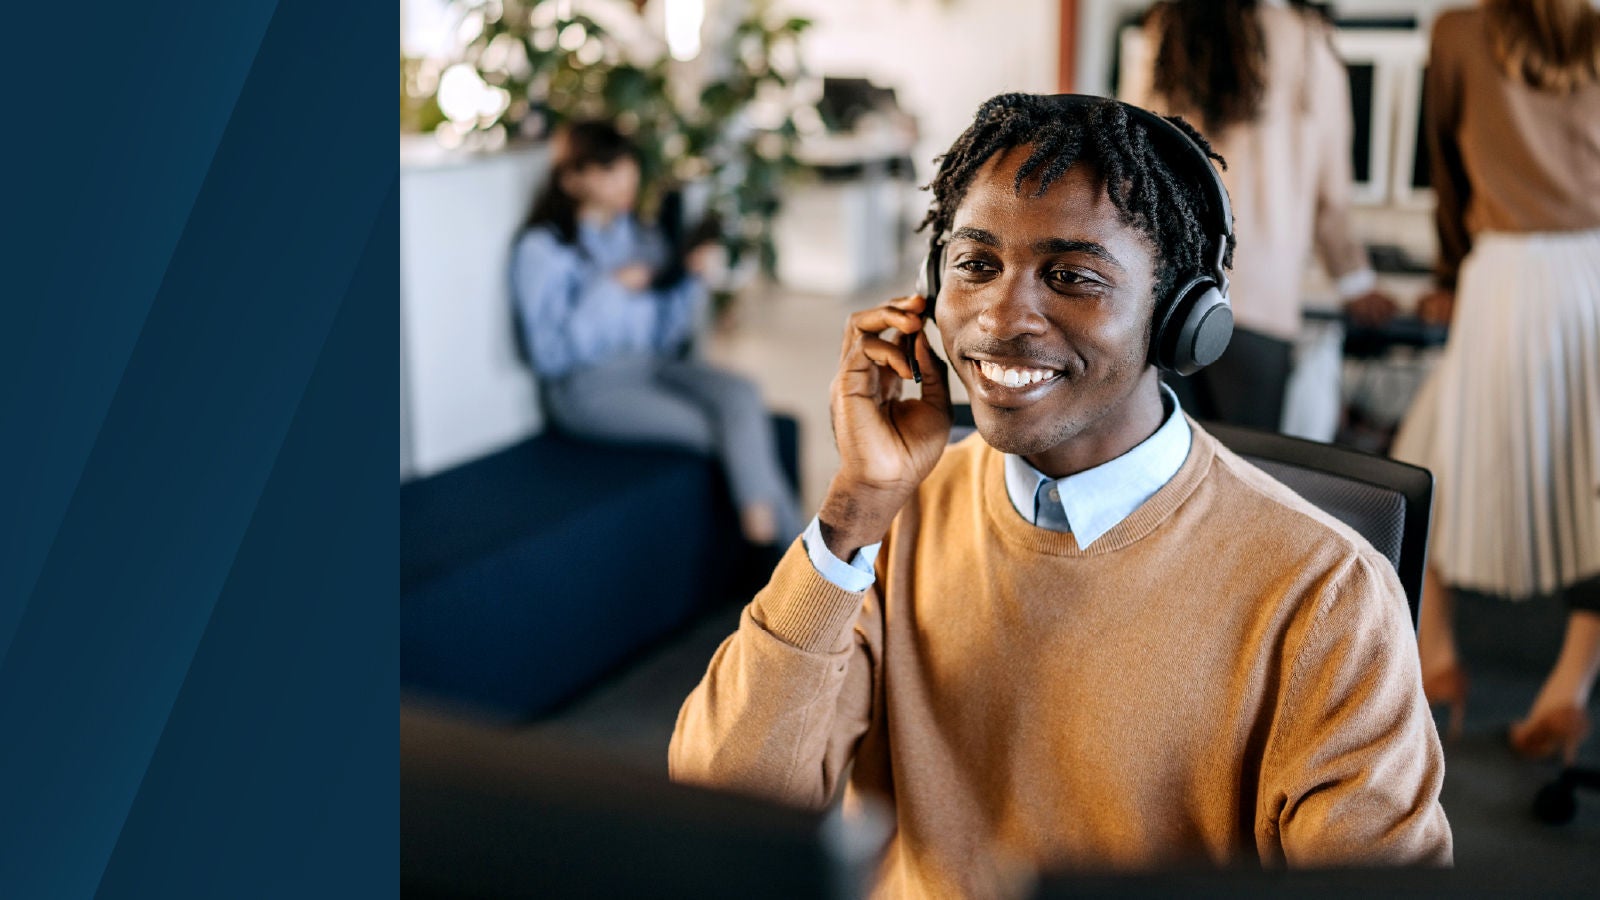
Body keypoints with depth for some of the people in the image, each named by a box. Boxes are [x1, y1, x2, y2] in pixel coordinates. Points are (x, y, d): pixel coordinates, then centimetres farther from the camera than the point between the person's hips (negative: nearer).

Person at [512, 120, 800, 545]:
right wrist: (611, 289, -15)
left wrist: (692, 279, -4)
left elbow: (666, 334, 12)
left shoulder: (642, 238, 14)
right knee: (722, 432, -24)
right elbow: (551, 354, -14)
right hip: (587, 386, -6)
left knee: (741, 394, -27)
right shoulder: (542, 250, -5)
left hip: (654, 365, 6)